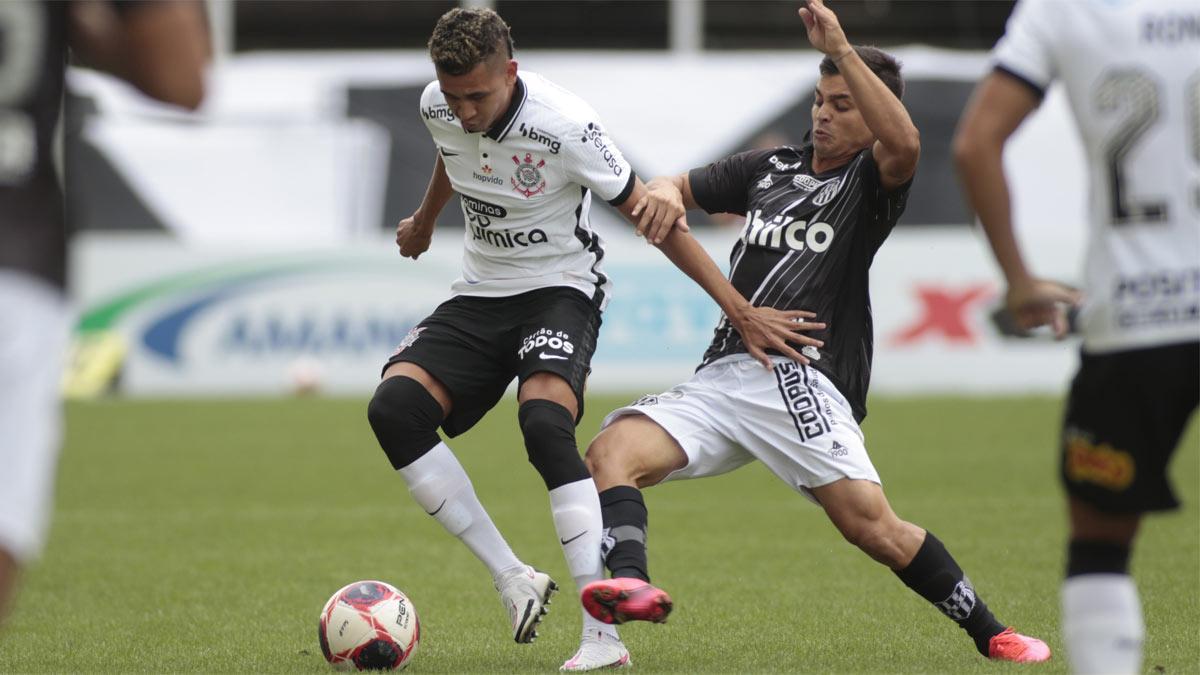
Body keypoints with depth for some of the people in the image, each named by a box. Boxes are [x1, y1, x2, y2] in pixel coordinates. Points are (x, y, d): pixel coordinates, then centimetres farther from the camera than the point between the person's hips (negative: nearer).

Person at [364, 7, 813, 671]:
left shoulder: (564, 125, -24)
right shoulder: (438, 107, -8)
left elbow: (651, 217, -16)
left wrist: (741, 311, -17)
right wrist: (424, 219, 39)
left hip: (559, 290, -6)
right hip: (480, 292, 6)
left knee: (544, 425, -33)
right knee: (392, 406, -20)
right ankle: (512, 579, -12)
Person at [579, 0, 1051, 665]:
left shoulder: (871, 180, 5)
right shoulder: (769, 167, 23)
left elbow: (903, 144, -18)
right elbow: (680, 187, 28)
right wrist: (663, 192, 1)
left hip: (802, 379, -6)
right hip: (722, 376, 6)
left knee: (870, 523, -21)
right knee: (612, 450, -19)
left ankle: (991, 634, -6)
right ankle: (632, 585, -40)